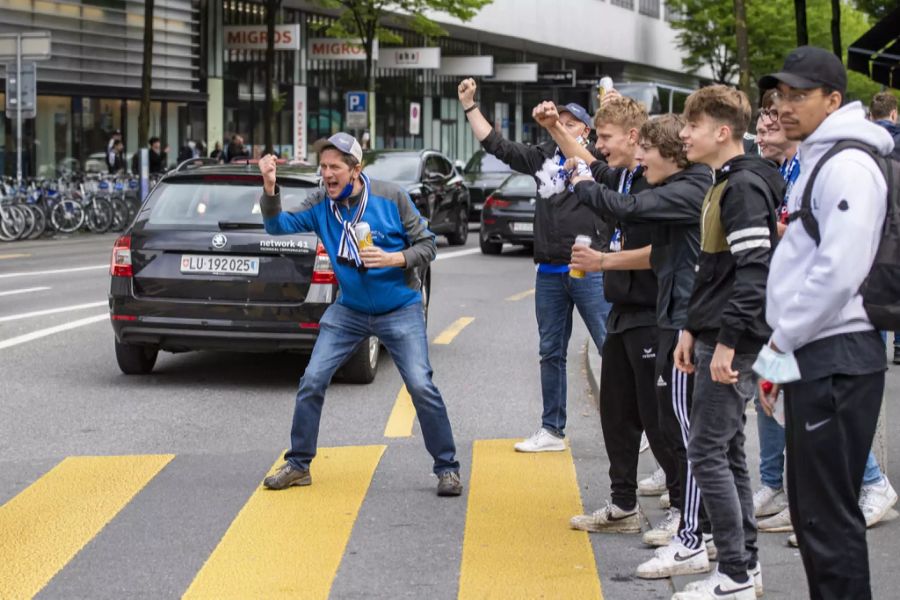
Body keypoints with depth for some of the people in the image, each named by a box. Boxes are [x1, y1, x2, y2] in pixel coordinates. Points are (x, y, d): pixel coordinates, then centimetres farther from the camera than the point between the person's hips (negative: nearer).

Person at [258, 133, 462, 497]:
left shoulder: (391, 198, -14)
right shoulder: (321, 205, -5)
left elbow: (427, 245, -8)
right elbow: (279, 226, -16)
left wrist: (394, 258, -26)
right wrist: (269, 188, -32)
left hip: (400, 310, -3)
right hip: (349, 310, 4)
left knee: (421, 387, -12)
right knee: (311, 382, -1)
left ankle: (447, 469, 2)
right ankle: (298, 465, 14)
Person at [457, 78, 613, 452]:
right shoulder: (544, 158, 12)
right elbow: (496, 145, 14)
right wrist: (469, 106, 10)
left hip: (589, 270, -6)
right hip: (549, 272, 6)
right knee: (551, 353, 12)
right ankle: (552, 431, 20)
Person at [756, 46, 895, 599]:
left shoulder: (847, 165, -13)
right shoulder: (817, 161, 18)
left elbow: (838, 273, -22)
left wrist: (780, 345, -14)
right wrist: (780, 353, 18)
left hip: (836, 360, -10)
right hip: (812, 359, 10)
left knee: (829, 514, -7)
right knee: (810, 509, 15)